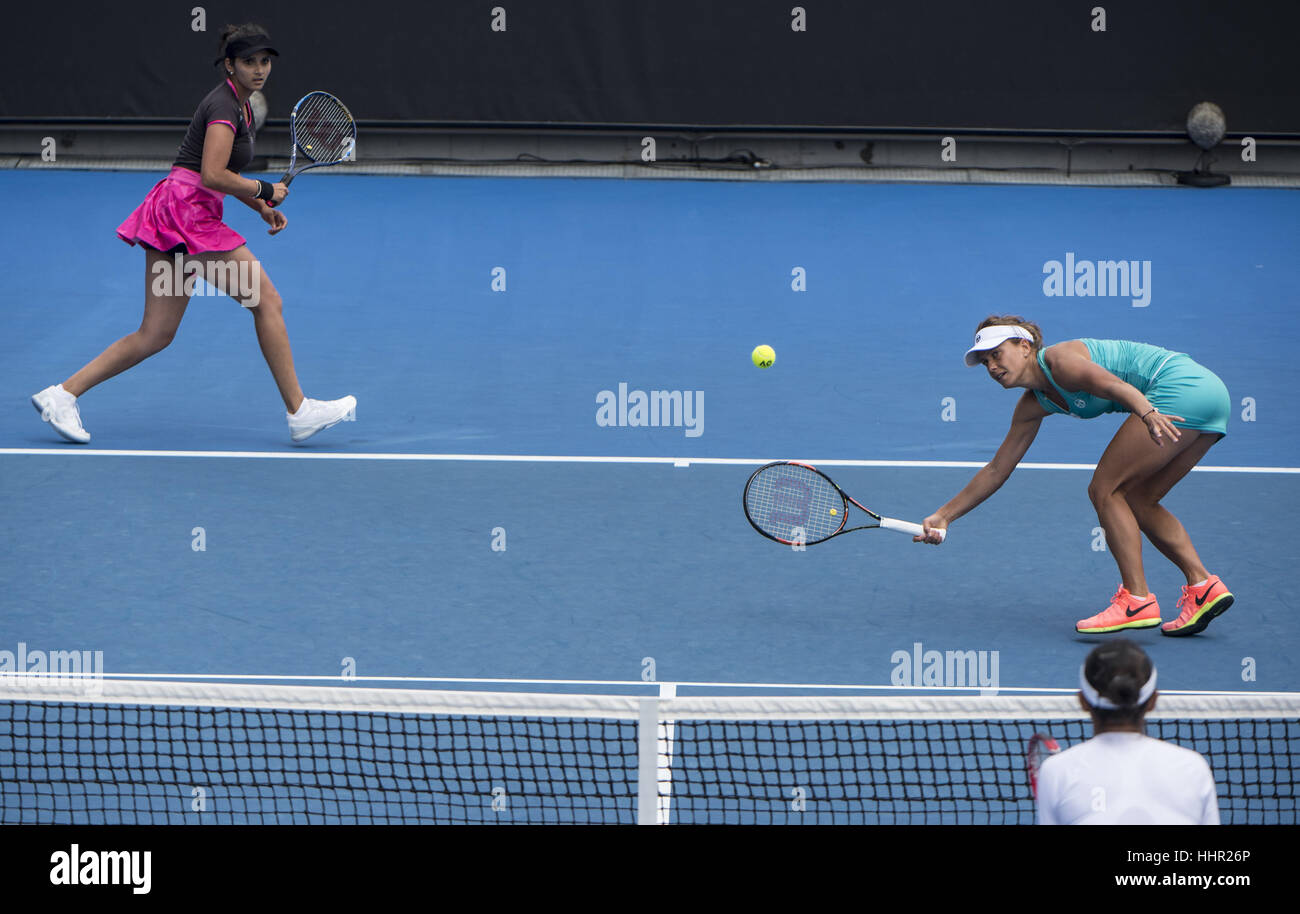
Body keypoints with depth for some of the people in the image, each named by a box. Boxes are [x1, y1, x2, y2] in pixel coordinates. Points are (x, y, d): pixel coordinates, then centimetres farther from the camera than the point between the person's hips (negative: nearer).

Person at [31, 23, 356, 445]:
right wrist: (265, 191, -11)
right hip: (187, 210, -10)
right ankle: (299, 412, -2)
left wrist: (262, 208, 15)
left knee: (155, 335, 7)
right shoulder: (224, 106, -12)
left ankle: (62, 394, 7)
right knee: (267, 301, -6)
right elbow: (213, 175, -22)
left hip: (174, 217, 10)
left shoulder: (240, 106, 19)